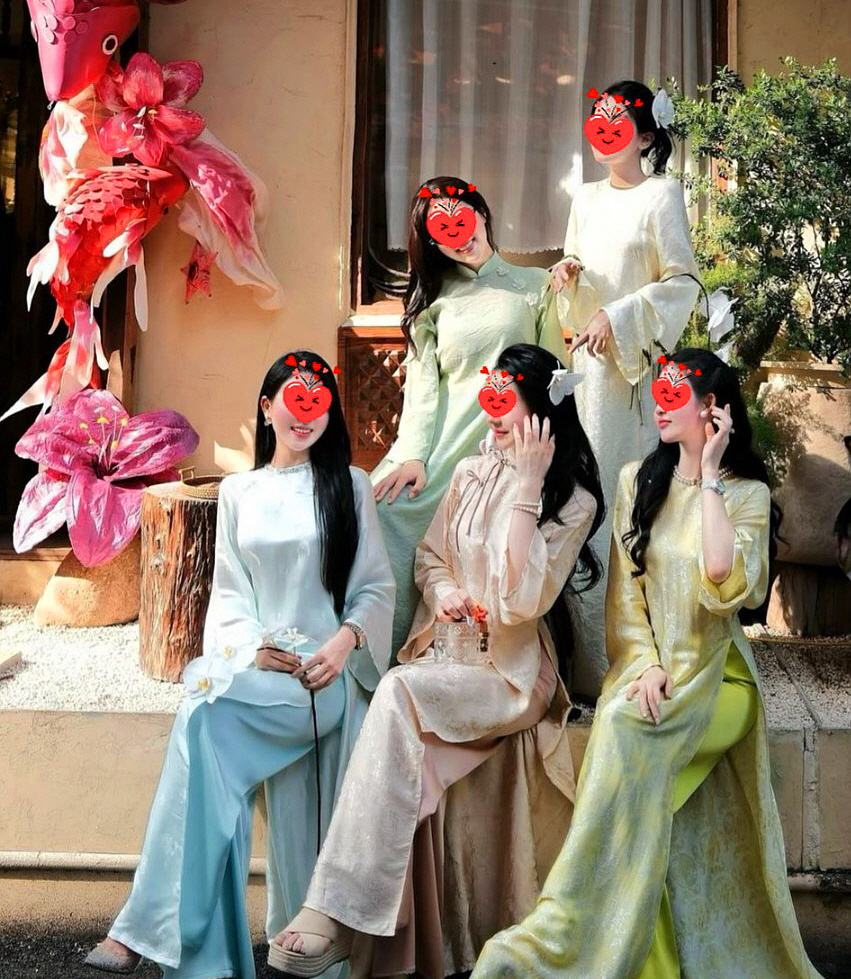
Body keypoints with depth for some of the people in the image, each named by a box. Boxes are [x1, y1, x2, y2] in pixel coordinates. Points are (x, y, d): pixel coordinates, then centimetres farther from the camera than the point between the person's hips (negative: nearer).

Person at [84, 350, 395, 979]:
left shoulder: (350, 485, 10)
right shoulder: (238, 492, 17)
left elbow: (377, 586, 7)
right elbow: (228, 592, 14)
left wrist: (345, 642, -12)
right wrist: (250, 648, -7)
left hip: (327, 669, -4)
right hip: (254, 663, 4)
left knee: (206, 716, -29)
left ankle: (149, 928, -28)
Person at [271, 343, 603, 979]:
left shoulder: (574, 501, -4)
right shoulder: (472, 474, 13)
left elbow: (520, 600, -16)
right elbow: (428, 555, 21)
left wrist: (526, 487, -17)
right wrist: (444, 589, -3)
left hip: (509, 671, -5)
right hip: (446, 651, 5)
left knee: (401, 691, -33)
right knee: (409, 745, -26)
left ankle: (336, 912, -36)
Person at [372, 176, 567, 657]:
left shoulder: (535, 286, 13)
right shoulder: (435, 301, 17)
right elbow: (422, 384, 6)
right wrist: (412, 455, -9)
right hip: (443, 445, 2)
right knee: (380, 509, -23)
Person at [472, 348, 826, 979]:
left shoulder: (747, 493, 2)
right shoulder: (639, 481, 13)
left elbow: (725, 587, -18)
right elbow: (625, 594, 8)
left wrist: (708, 476, -11)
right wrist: (646, 666, -10)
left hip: (716, 680, -3)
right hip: (647, 670, 4)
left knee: (627, 725, -33)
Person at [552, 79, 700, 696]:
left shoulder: (661, 195, -3)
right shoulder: (587, 199, 16)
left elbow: (683, 281, -8)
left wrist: (618, 319, -15)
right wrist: (569, 277, 1)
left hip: (639, 364, -6)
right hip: (588, 360, 6)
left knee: (628, 491, -9)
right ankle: (587, 651, 8)